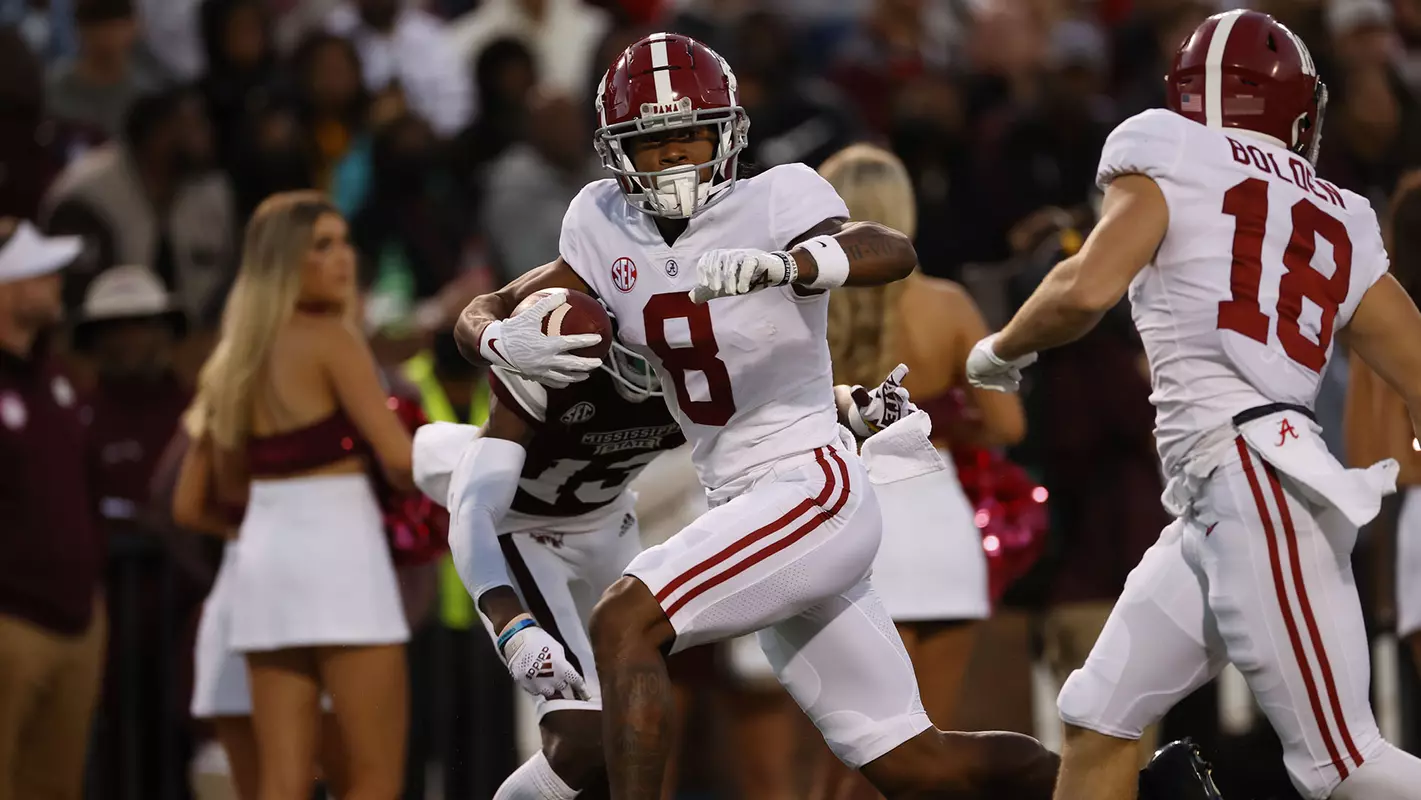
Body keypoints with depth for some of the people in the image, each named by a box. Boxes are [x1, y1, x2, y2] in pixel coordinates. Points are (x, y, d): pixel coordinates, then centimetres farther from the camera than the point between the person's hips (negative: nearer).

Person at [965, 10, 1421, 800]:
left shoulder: (1170, 163, 3)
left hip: (1254, 479, -8)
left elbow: (1086, 290, -11)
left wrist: (1003, 349, 8)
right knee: (1099, 720, 12)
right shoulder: (1340, 224, 20)